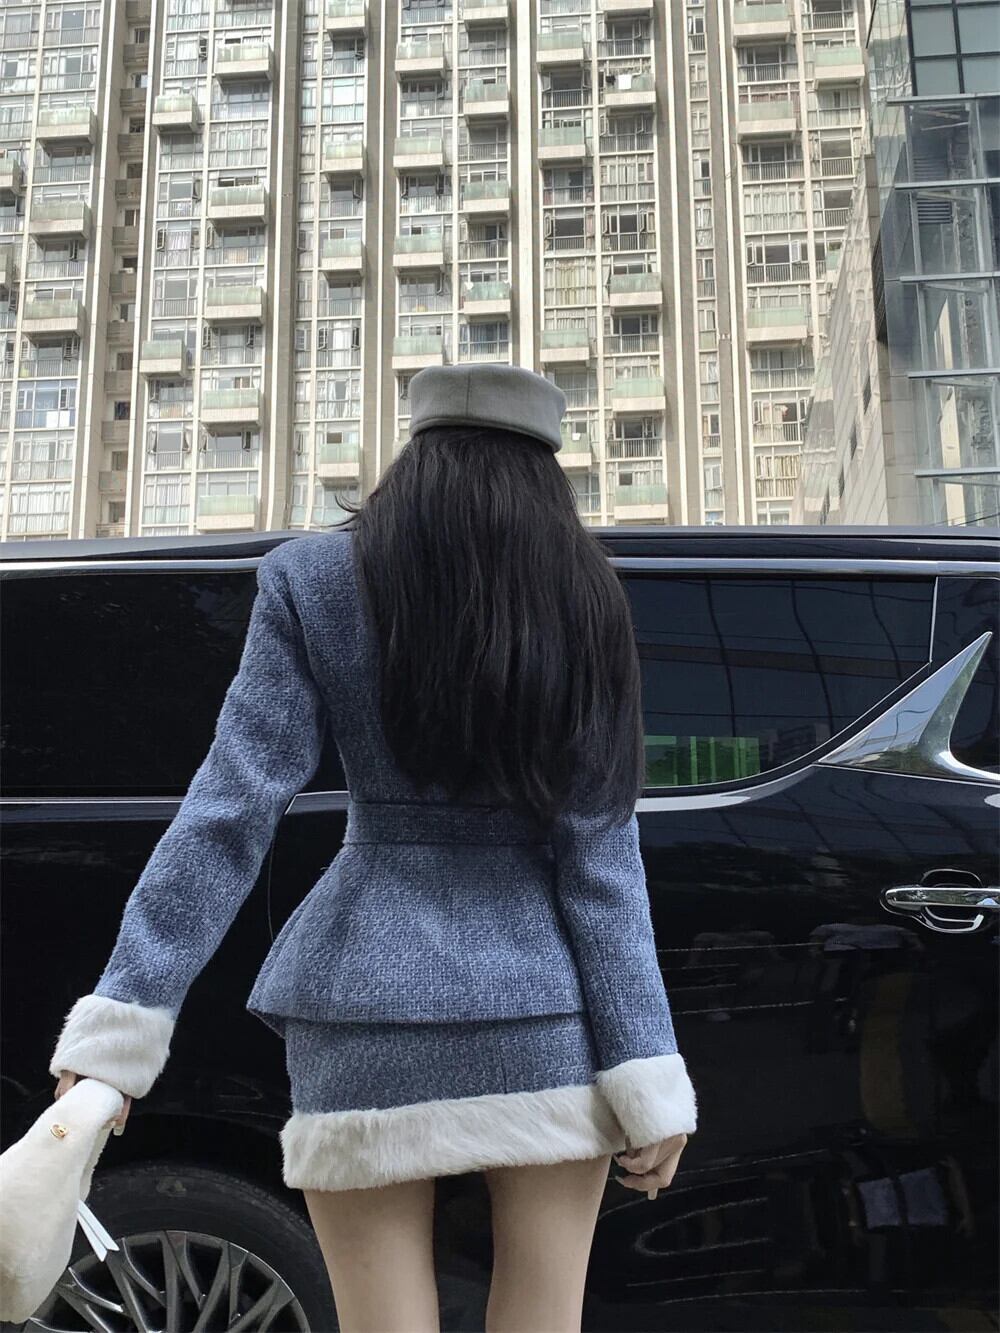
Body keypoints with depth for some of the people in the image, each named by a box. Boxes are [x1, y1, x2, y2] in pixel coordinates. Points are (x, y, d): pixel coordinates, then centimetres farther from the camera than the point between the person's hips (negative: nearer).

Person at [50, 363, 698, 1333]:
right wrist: (648, 1077, 0)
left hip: (367, 1007, 0)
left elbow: (231, 811, -7)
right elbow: (598, 854, -3)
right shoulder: (581, 604, 1)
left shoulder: (310, 582, -1)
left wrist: (122, 1024, -5)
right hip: (545, 1010, 1)